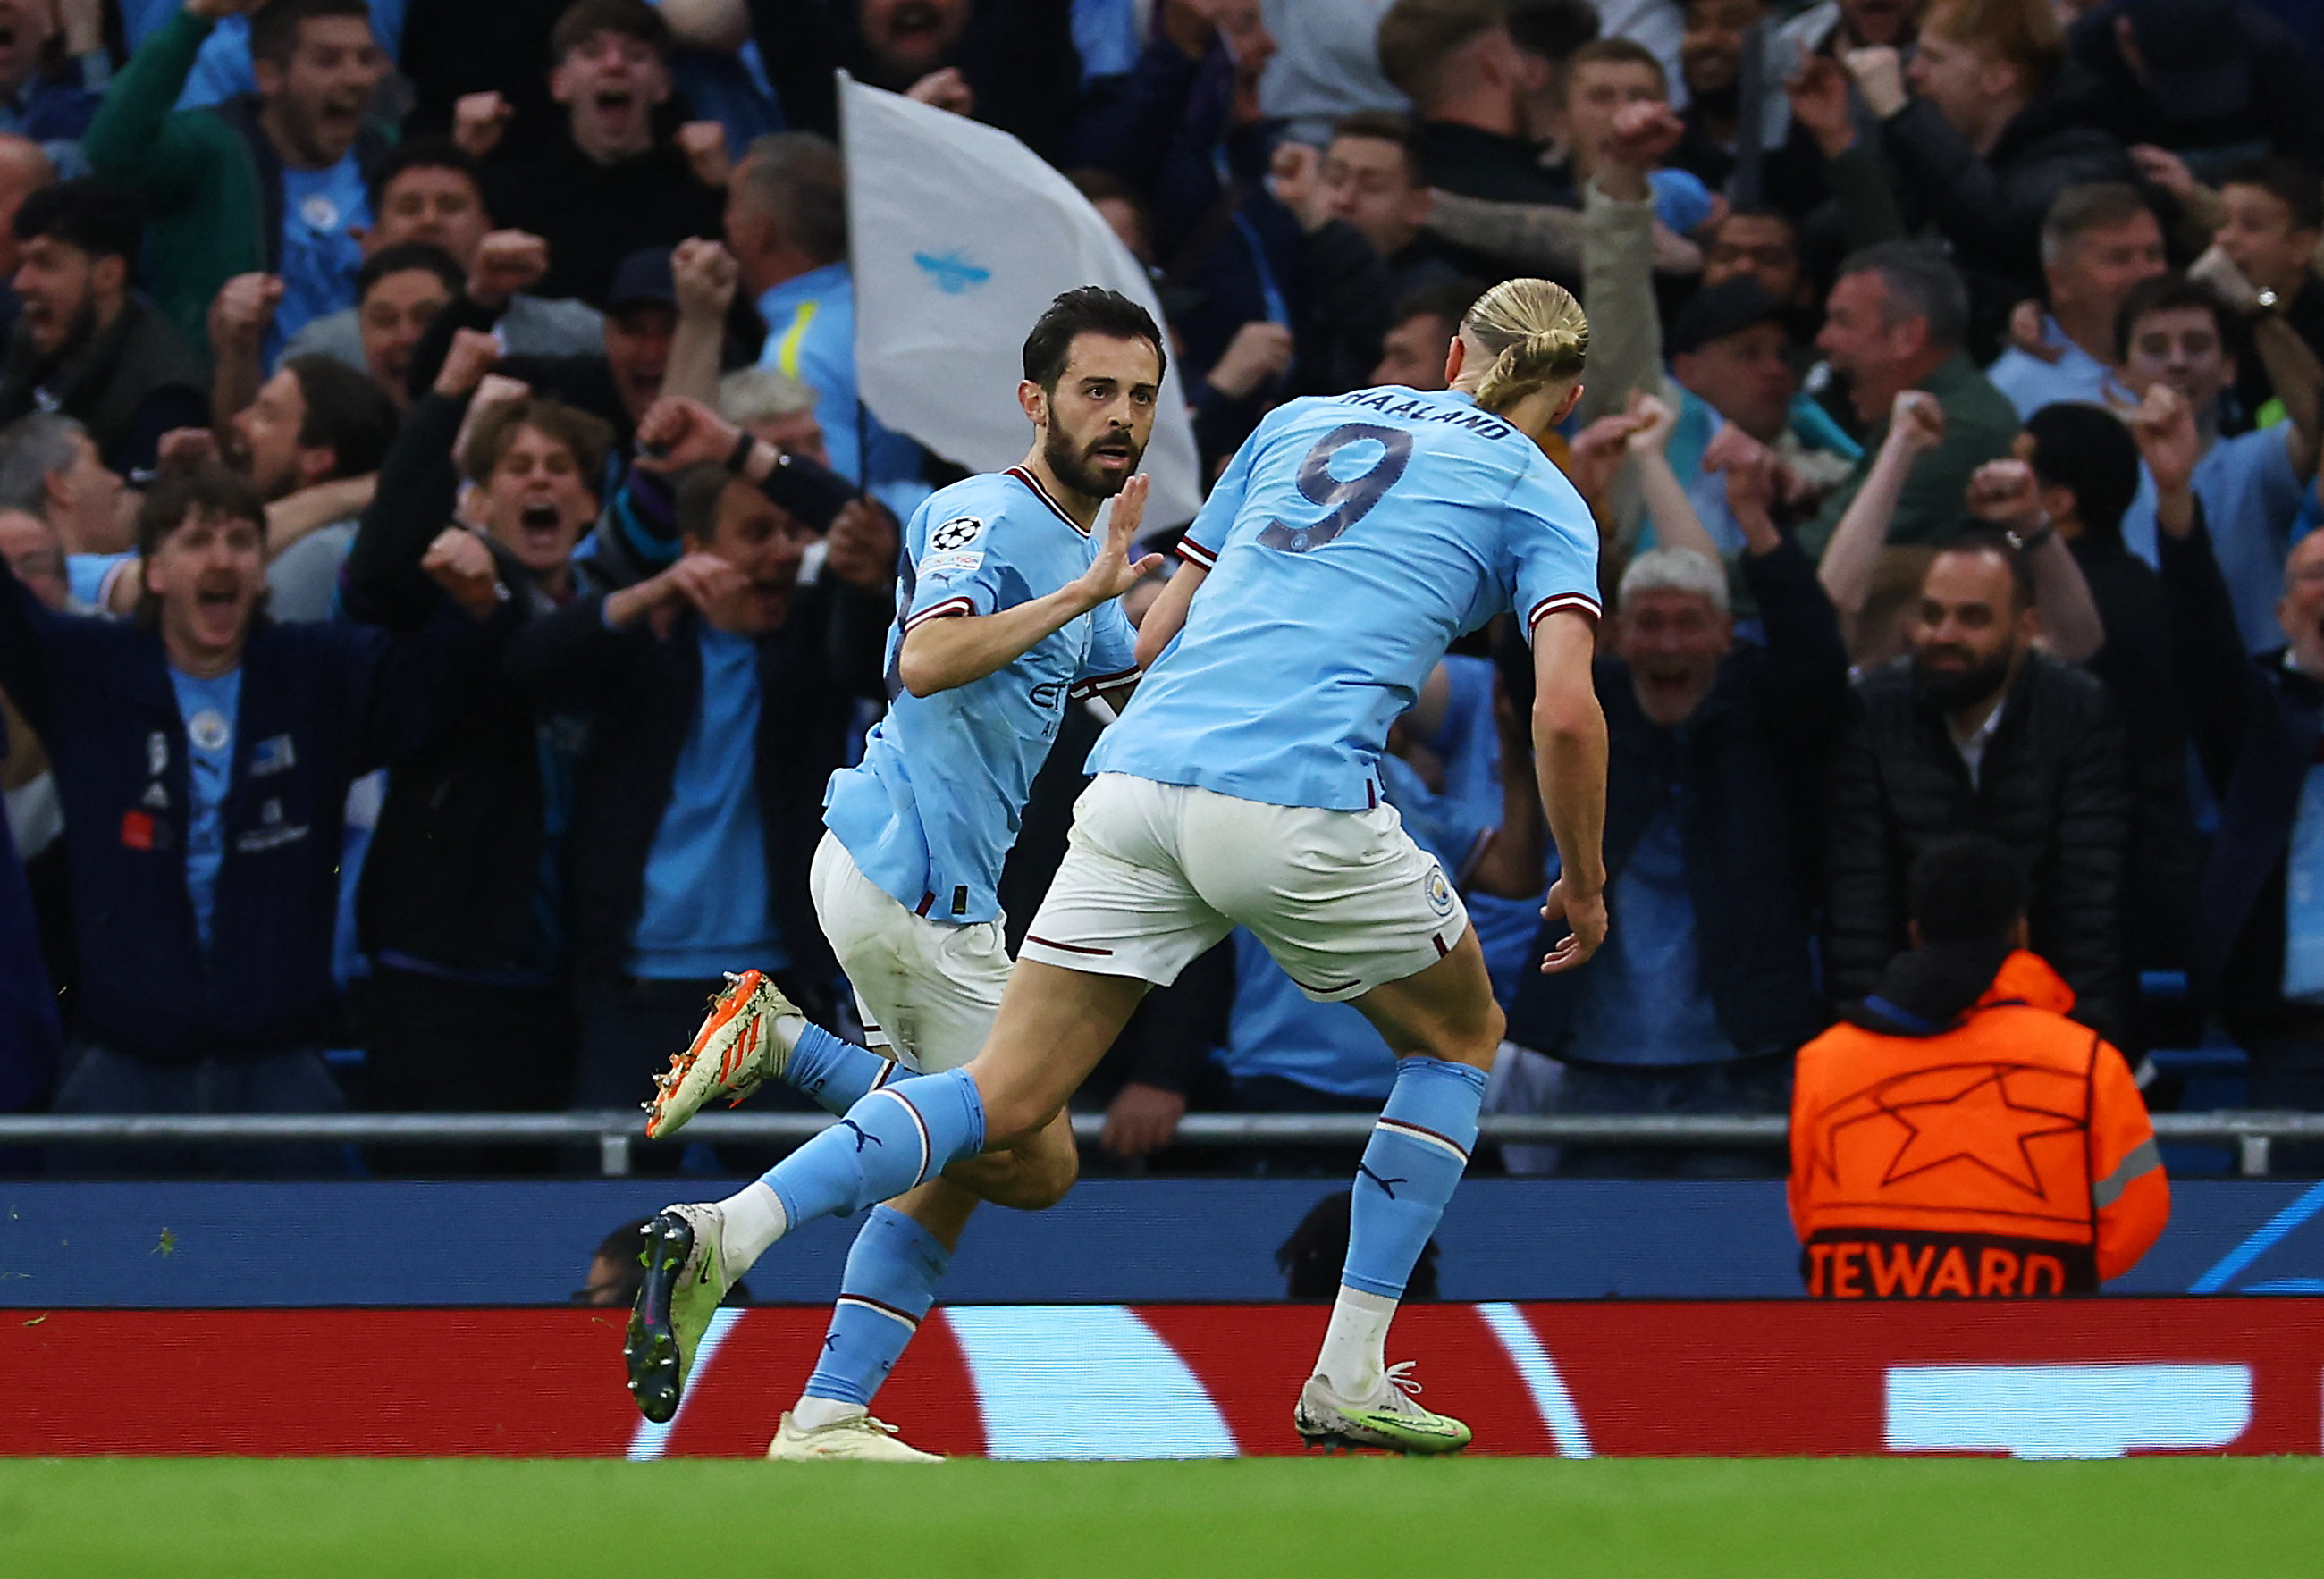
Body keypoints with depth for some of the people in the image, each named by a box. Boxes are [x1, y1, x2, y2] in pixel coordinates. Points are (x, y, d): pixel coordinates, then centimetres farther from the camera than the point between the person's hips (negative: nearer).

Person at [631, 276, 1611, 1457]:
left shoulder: (1301, 421, 26)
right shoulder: (1540, 497, 12)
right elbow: (1563, 711, -2)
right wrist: (1584, 886, 11)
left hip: (1139, 779, 4)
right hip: (1301, 803, -4)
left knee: (1006, 1098, 3)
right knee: (1459, 1038, 23)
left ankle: (728, 1232, -19)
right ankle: (1348, 1381, 17)